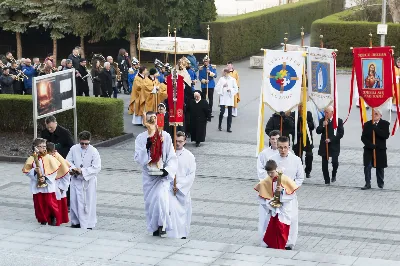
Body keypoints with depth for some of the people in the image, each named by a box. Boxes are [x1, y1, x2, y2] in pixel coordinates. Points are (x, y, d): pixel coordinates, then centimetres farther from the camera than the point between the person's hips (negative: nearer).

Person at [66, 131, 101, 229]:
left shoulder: (94, 151, -12)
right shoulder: (74, 149, -2)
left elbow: (97, 168, -14)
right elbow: (68, 161, 7)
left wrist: (83, 171, -19)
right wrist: (73, 168, -13)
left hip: (89, 181, -3)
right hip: (76, 180, 3)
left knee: (89, 202, 1)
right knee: (74, 201, 6)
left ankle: (88, 224, 10)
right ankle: (76, 221, 21)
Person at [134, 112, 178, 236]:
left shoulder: (165, 136, -8)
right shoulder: (140, 138, -3)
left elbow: (172, 157, -6)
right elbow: (138, 158, -8)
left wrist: (167, 170, -21)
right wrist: (146, 147, -23)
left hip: (162, 175, -3)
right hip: (148, 176, 3)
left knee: (160, 197, -22)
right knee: (150, 202, 7)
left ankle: (162, 224, -7)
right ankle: (154, 227, 23)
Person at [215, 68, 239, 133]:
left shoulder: (232, 80, 3)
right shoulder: (221, 79, 3)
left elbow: (236, 89, 3)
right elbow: (217, 88, 0)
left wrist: (231, 90, -14)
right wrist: (223, 86, -15)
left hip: (230, 98, 1)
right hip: (223, 97, -1)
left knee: (230, 113, 4)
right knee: (222, 111, -12)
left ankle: (228, 128, 11)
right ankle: (219, 125, 11)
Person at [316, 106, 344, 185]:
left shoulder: (338, 121, -3)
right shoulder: (322, 120, 8)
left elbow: (341, 133, -7)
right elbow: (318, 131, 3)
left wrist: (331, 139, -14)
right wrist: (323, 125, -14)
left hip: (334, 145, -3)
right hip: (324, 145, 3)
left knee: (335, 162, -12)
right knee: (324, 164, 3)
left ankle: (334, 175, 18)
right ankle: (327, 180, 13)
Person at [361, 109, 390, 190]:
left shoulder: (385, 124, -1)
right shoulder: (367, 124, 5)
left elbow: (386, 135, -16)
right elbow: (363, 137, 0)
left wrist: (375, 128, -19)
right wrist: (370, 145, -15)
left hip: (380, 150, -1)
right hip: (368, 149, 1)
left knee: (380, 167, 8)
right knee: (367, 166, -7)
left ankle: (380, 183, 23)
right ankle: (367, 184, -1)